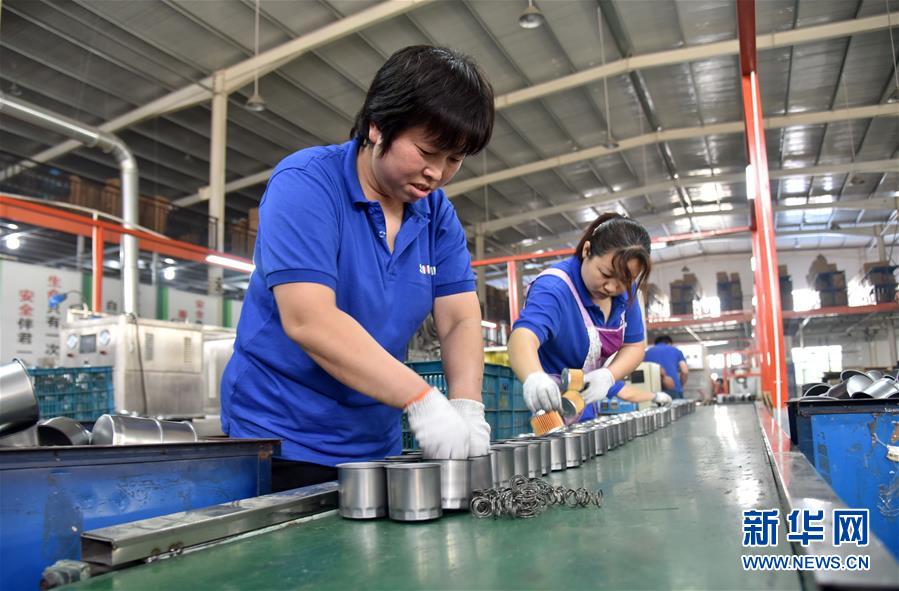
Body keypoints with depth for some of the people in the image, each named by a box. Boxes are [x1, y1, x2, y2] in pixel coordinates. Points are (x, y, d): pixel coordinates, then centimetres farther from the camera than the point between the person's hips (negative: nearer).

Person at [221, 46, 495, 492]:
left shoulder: (438, 214, 2)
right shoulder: (305, 183, -16)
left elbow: (460, 321, -4)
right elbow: (309, 319, -27)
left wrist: (467, 406, -22)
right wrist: (422, 400, -32)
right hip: (280, 440, -6)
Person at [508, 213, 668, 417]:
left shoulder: (625, 289, -5)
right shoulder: (554, 287, -26)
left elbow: (634, 345, 1)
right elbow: (523, 335, -43)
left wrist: (608, 376, -18)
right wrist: (534, 377, -63)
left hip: (590, 397, 5)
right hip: (549, 401, -5)